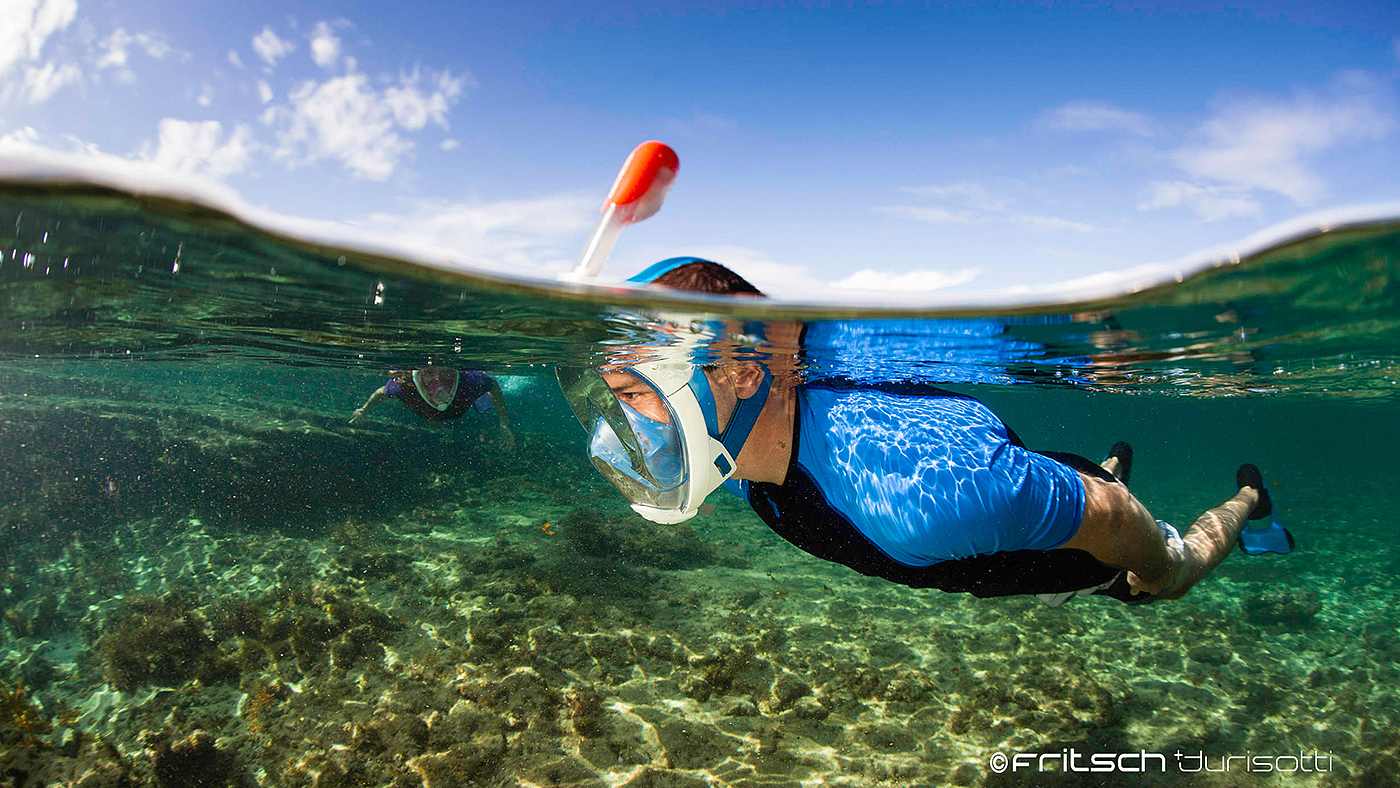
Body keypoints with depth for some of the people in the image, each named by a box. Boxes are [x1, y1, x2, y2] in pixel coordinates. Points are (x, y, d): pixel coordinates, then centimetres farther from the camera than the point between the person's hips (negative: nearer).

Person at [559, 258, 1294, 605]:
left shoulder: (914, 493, -52)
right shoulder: (740, 465, -28)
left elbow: (1107, 514, -35)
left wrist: (1144, 576, -11)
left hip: (1084, 543, -6)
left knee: (1168, 575, 30)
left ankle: (1247, 500, 59)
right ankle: (1113, 463, 65)